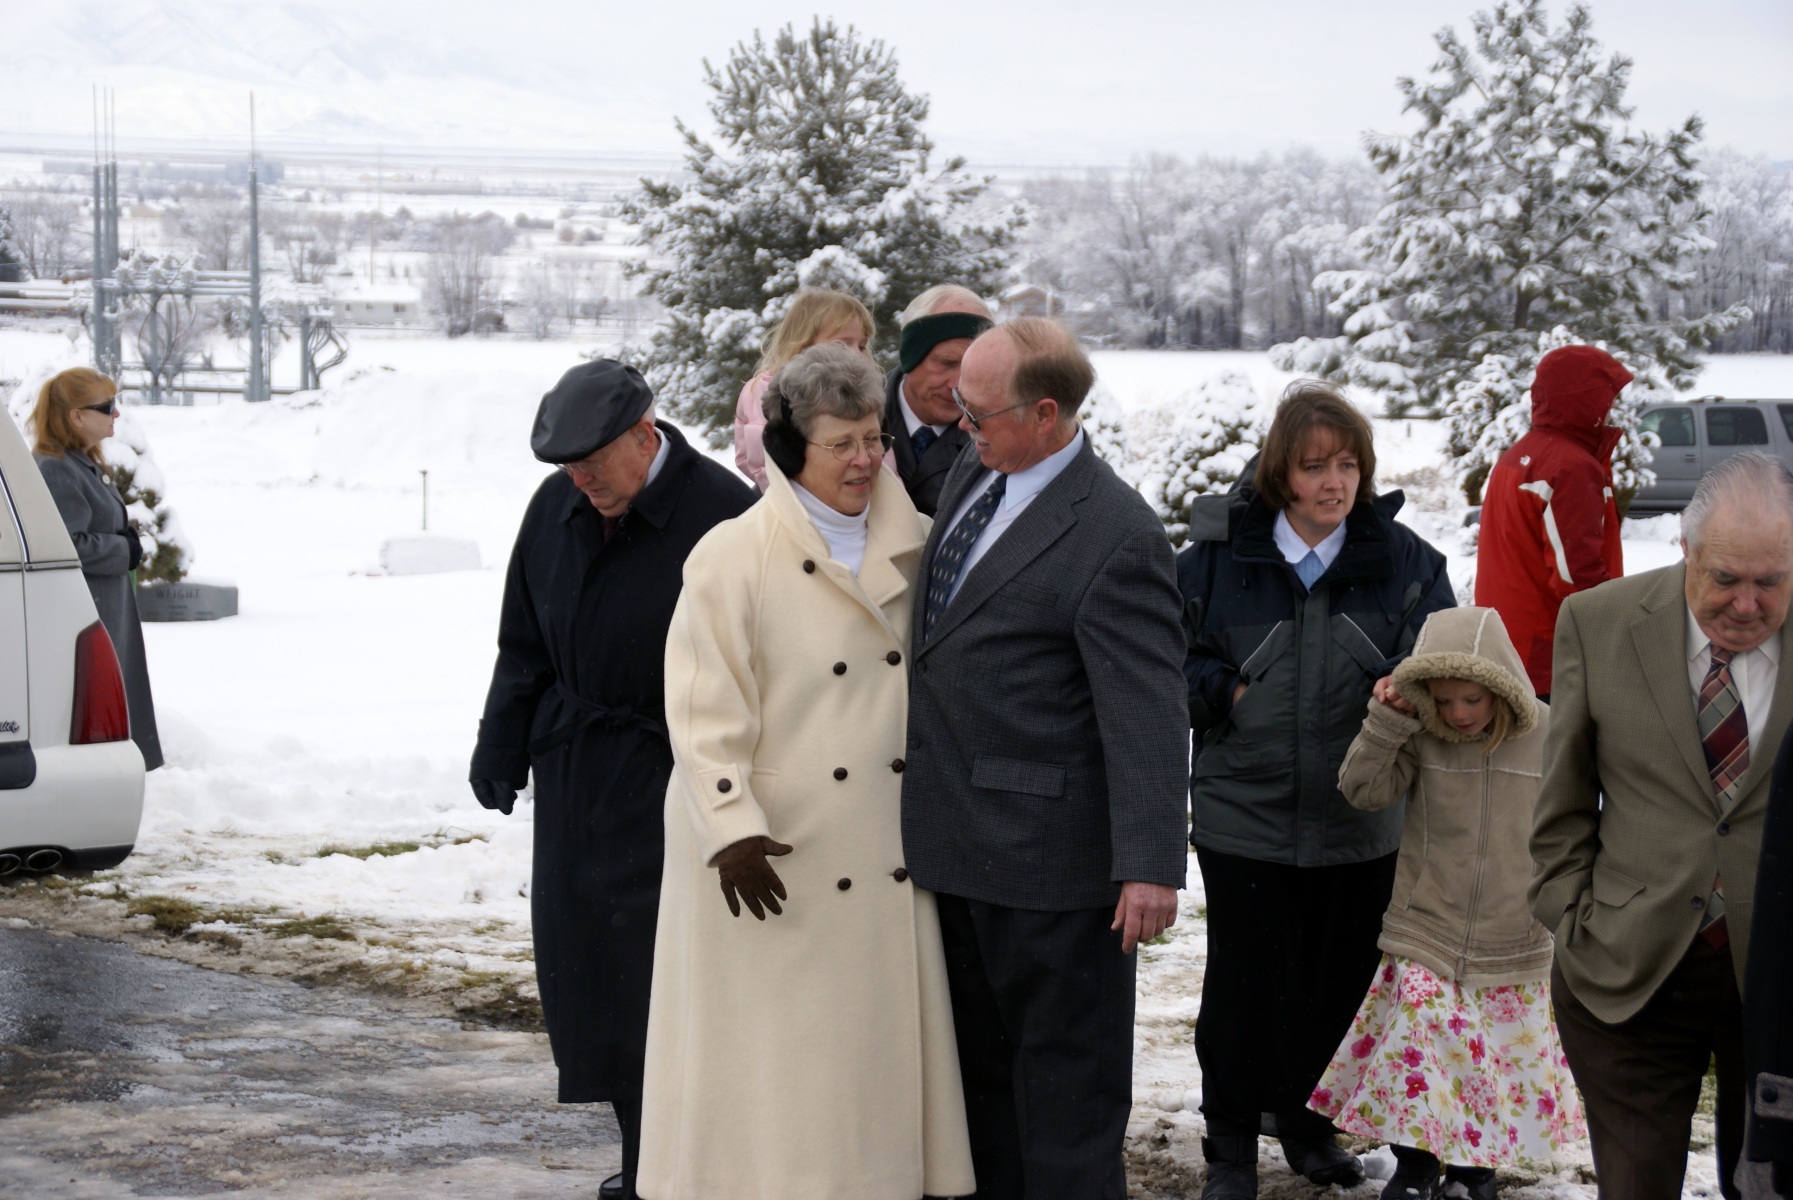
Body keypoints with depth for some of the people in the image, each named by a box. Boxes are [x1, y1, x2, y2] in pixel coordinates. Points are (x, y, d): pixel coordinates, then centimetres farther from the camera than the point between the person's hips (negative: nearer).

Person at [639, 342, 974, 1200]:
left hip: (887, 864, 5)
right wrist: (732, 828, -21)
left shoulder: (907, 551, 8)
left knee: (881, 1046, 9)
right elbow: (702, 710, -12)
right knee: (769, 1056, 1)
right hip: (774, 858, -5)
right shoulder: (732, 558, -9)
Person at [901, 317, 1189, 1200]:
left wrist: (1150, 864, -22)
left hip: (1047, 856, -9)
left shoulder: (1114, 537, -19)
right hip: (958, 844, 9)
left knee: (1065, 1071, 4)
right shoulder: (970, 478, 7)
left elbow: (1148, 714, -20)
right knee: (980, 1063, 19)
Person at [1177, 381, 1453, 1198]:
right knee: (1243, 982, 2)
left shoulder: (1402, 559, 0)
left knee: (1338, 980, 12)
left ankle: (1307, 1118, 35)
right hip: (1244, 816, -2)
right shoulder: (1219, 554, -4)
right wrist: (1225, 692, -12)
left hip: (1358, 823, 2)